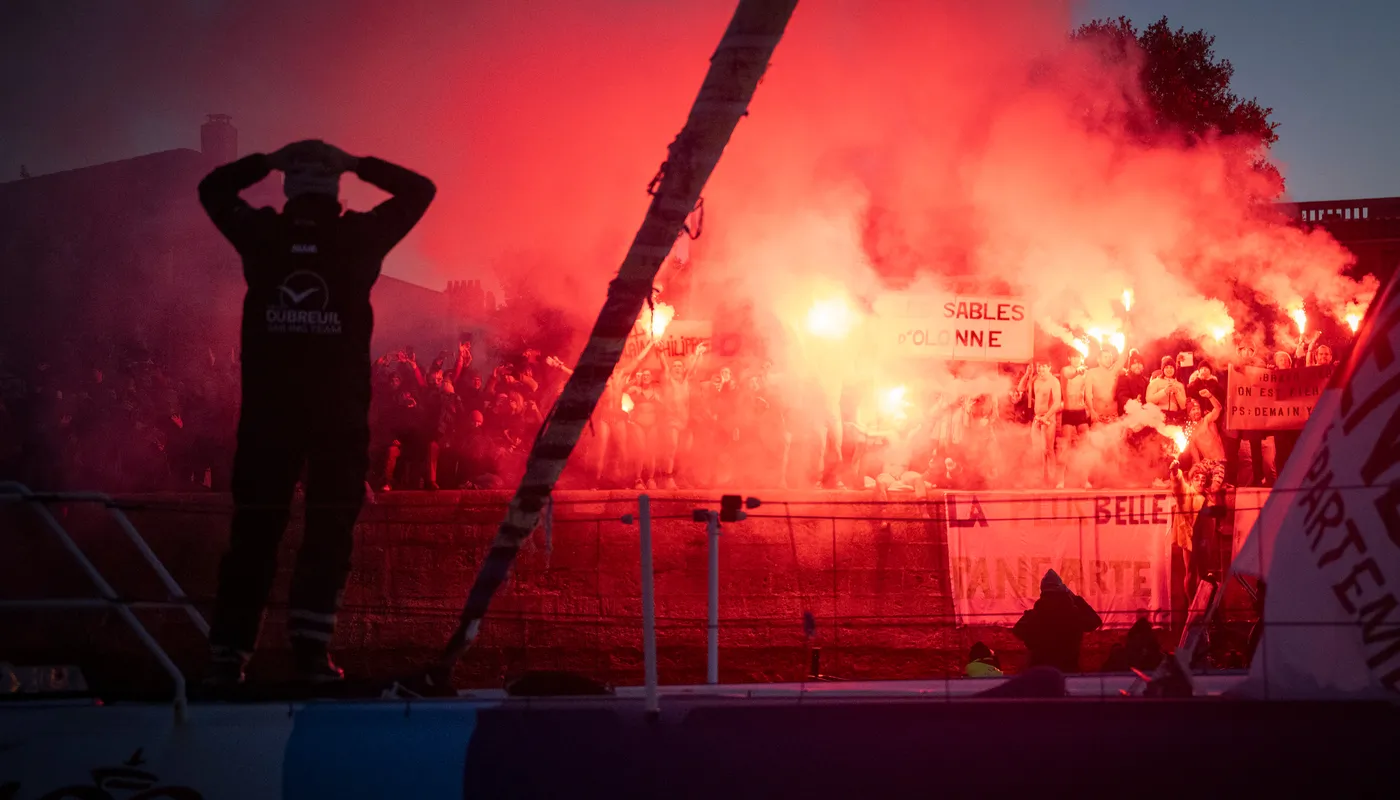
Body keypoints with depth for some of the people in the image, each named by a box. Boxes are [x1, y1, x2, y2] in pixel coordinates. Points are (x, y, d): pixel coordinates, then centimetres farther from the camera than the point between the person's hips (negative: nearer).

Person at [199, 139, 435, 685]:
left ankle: (229, 651, 7)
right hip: (340, 409, -2)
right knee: (330, 525, 5)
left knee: (254, 525, 7)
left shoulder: (260, 234, 0)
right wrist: (360, 166, 14)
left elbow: (213, 188, 19)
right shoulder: (359, 237, -5)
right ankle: (310, 646, -1)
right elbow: (420, 189, 10)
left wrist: (265, 163, 21)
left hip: (267, 405, 2)